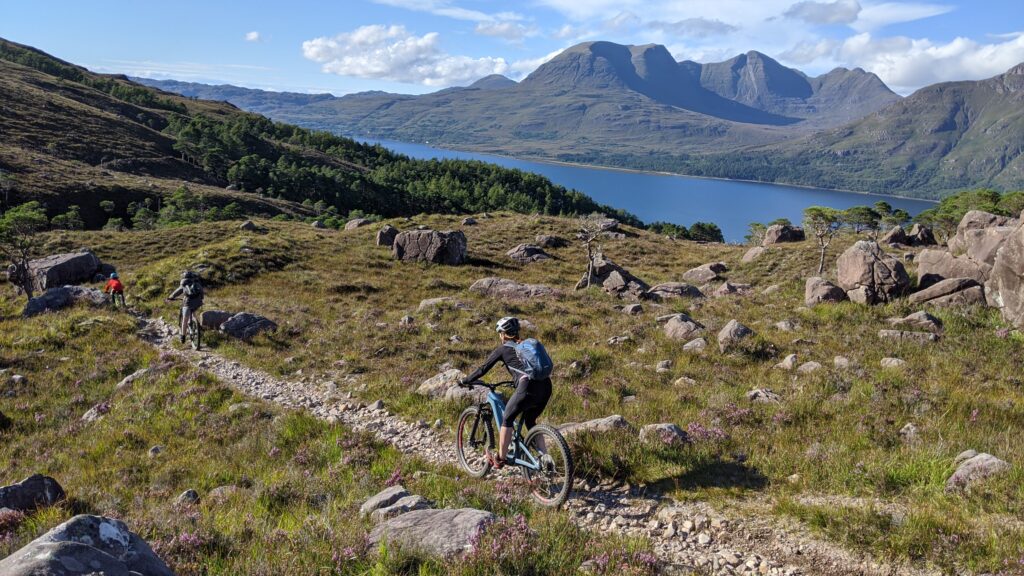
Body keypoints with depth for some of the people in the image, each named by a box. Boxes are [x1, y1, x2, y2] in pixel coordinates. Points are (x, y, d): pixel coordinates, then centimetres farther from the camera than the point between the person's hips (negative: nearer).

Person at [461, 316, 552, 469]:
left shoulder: (503, 349, 9)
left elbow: (483, 369, 12)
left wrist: (465, 381, 24)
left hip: (528, 387, -6)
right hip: (546, 386, 6)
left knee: (507, 420, 13)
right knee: (530, 421, 25)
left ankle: (500, 459, 18)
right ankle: (545, 457, 18)